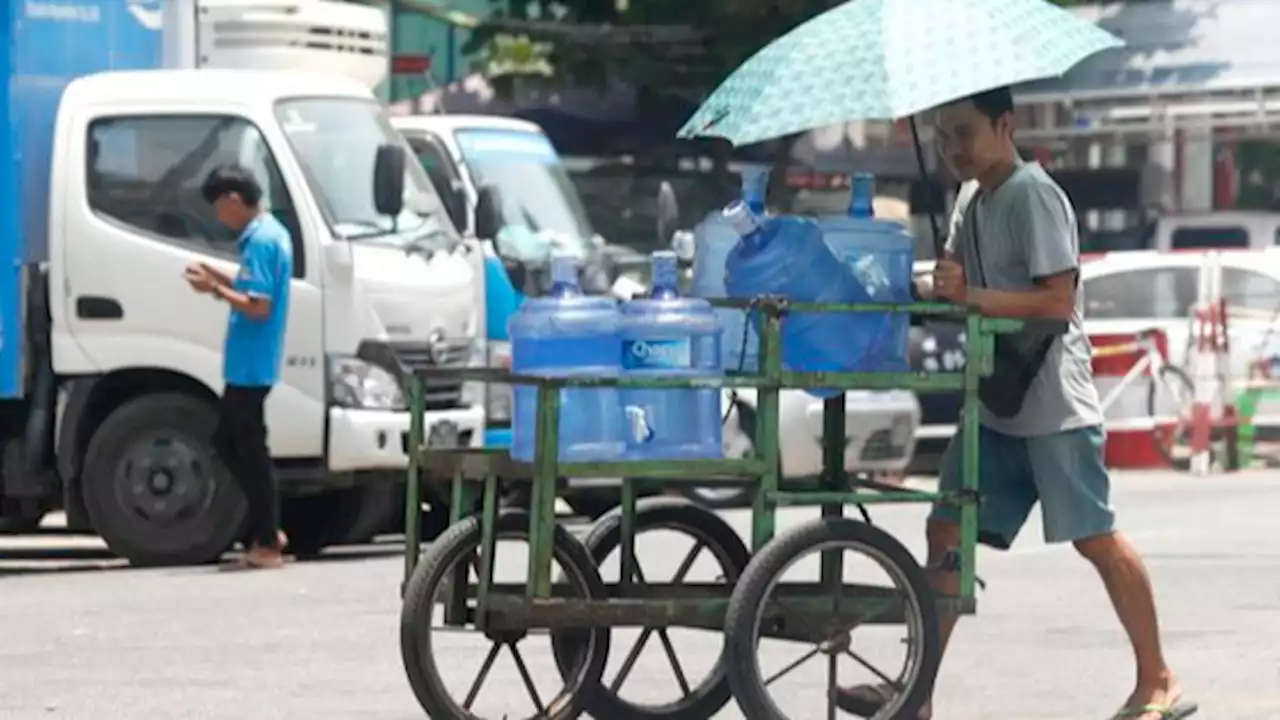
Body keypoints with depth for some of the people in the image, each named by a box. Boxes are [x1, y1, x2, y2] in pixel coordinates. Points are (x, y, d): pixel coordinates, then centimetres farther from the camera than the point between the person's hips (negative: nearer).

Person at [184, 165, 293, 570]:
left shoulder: (261, 241, -18)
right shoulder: (269, 234, 14)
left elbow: (259, 307, -22)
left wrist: (216, 290, -15)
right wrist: (221, 280, 12)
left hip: (251, 367, -10)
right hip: (247, 365, 10)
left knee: (249, 449, -4)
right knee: (227, 442, 16)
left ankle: (267, 544, 1)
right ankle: (266, 531, 18)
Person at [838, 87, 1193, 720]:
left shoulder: (1034, 197, -14)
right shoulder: (971, 198, 13)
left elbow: (1058, 300, -19)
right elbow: (955, 279, 14)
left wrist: (971, 297, -23)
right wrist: (941, 284, -9)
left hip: (1053, 404, -8)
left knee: (1096, 538, -3)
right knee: (947, 532, 3)